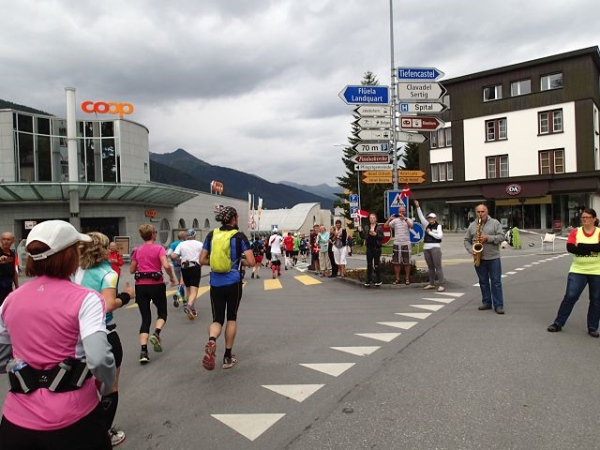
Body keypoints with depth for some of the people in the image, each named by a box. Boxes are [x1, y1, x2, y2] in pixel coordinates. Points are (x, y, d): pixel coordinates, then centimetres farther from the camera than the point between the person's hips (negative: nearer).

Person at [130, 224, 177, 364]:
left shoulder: (137, 250, 6)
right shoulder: (159, 248, -6)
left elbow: (132, 270, 11)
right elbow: (166, 265, -19)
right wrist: (172, 277, -4)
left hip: (141, 286, 3)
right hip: (156, 285, -3)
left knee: (145, 318, 7)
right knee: (162, 313, 18)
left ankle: (143, 351, -4)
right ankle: (156, 333, -10)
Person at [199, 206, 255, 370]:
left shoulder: (211, 235, 4)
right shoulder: (239, 236, -6)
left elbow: (202, 260, 5)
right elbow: (251, 262, -11)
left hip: (215, 283, 2)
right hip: (233, 283, -2)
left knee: (217, 319, 12)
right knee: (231, 318, 14)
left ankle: (211, 340, -21)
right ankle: (228, 357, 18)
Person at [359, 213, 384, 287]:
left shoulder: (379, 227, 1)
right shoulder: (367, 228, 9)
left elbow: (382, 237, -5)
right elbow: (363, 237, 8)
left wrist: (376, 234, -18)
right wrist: (360, 231, -7)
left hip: (377, 248, -3)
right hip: (369, 248, 3)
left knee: (377, 264, -1)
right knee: (369, 265, 6)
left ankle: (378, 281, 9)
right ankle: (368, 280, 11)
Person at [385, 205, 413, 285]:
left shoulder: (408, 220, 0)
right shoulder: (395, 220, 4)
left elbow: (411, 226, -22)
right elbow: (386, 226, -5)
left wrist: (404, 218, -34)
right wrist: (390, 219, -21)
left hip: (406, 244, -2)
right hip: (396, 243, 2)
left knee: (407, 263, 5)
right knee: (396, 262, 6)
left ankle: (407, 279, 14)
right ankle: (397, 279, 15)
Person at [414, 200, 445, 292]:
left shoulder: (438, 226, 1)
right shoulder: (427, 225, 14)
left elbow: (440, 236, -11)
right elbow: (421, 216, 8)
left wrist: (430, 232, -8)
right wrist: (417, 206, 1)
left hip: (435, 247, -6)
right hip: (426, 248, 6)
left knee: (438, 266, -9)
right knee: (430, 267, 10)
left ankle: (441, 285, -10)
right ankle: (431, 284, 17)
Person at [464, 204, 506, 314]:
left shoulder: (495, 223, 1)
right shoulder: (472, 225, 8)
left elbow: (501, 237, -6)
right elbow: (467, 241, 9)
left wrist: (488, 238, -19)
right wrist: (471, 251, -7)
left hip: (493, 258, -3)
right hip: (479, 258, 3)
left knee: (496, 282, -1)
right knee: (483, 282, 10)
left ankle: (498, 305, 2)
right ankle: (487, 302, 20)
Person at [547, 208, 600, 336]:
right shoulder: (575, 231, 1)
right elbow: (570, 248, -14)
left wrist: (581, 246, -21)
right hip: (577, 271, 0)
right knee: (570, 297, 0)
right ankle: (558, 323, 7)